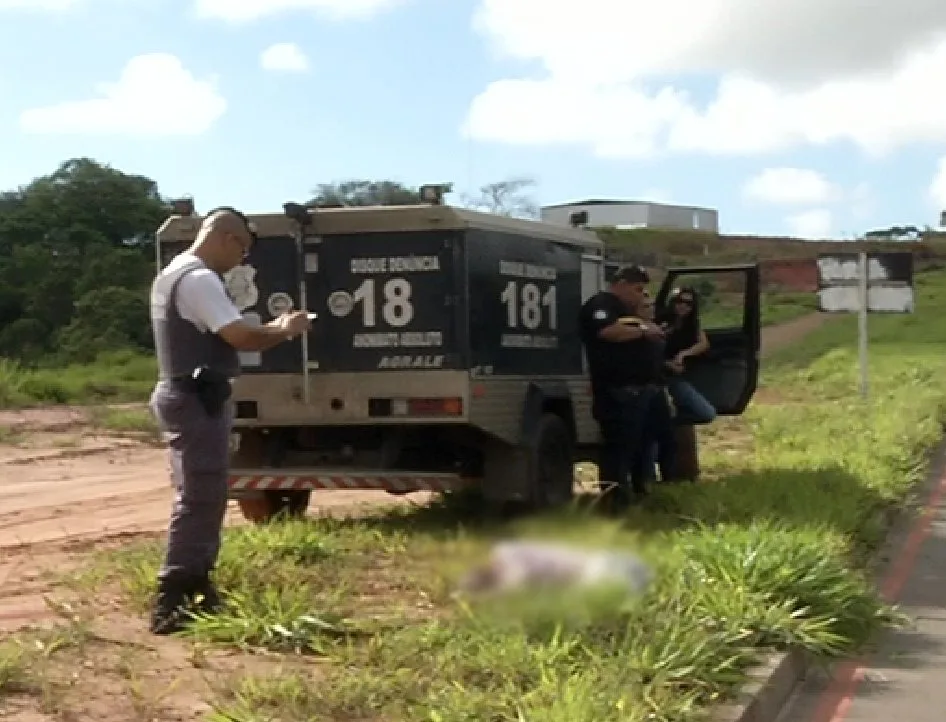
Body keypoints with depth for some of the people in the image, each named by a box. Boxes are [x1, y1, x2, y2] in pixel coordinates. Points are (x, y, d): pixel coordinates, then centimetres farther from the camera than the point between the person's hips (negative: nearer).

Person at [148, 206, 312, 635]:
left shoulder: (172, 274, 16)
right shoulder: (200, 280, -18)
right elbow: (241, 337, -23)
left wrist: (271, 328, 15)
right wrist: (286, 330, -8)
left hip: (183, 395, 11)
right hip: (199, 401, -11)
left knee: (200, 498, 17)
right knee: (199, 501, -9)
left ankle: (194, 590, 24)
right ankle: (170, 604, -9)